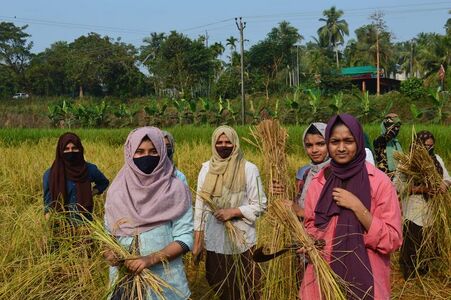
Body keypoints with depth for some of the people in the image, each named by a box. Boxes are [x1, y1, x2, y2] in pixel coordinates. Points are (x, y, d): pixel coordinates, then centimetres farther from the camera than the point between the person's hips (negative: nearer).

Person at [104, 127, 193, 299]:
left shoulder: (175, 189, -9)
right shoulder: (117, 189, 0)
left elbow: (185, 238, -11)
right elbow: (108, 231, 8)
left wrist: (150, 259, -21)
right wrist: (110, 251, -12)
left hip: (164, 276, -3)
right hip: (124, 275, 3)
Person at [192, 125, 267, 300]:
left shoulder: (249, 169, -6)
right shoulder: (207, 168, 3)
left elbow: (260, 205, -5)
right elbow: (200, 205, 5)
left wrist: (233, 212, -17)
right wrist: (196, 242, 4)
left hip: (241, 240, -3)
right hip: (214, 240, 3)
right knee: (218, 284, 14)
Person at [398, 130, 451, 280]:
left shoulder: (436, 158, 5)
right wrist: (421, 189, -28)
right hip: (415, 212, -5)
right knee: (413, 244, 4)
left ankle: (427, 271, 34)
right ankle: (410, 276, 23)